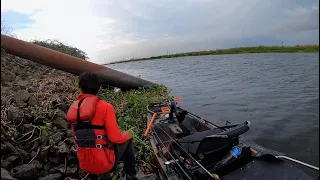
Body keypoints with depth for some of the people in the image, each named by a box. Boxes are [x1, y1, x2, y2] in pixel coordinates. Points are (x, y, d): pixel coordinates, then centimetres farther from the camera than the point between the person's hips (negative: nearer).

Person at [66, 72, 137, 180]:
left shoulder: (73, 108, 0)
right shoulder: (105, 107, -19)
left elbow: (77, 136, 10)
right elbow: (115, 138, -20)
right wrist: (127, 135, 2)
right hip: (105, 164, -6)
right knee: (127, 138, 18)